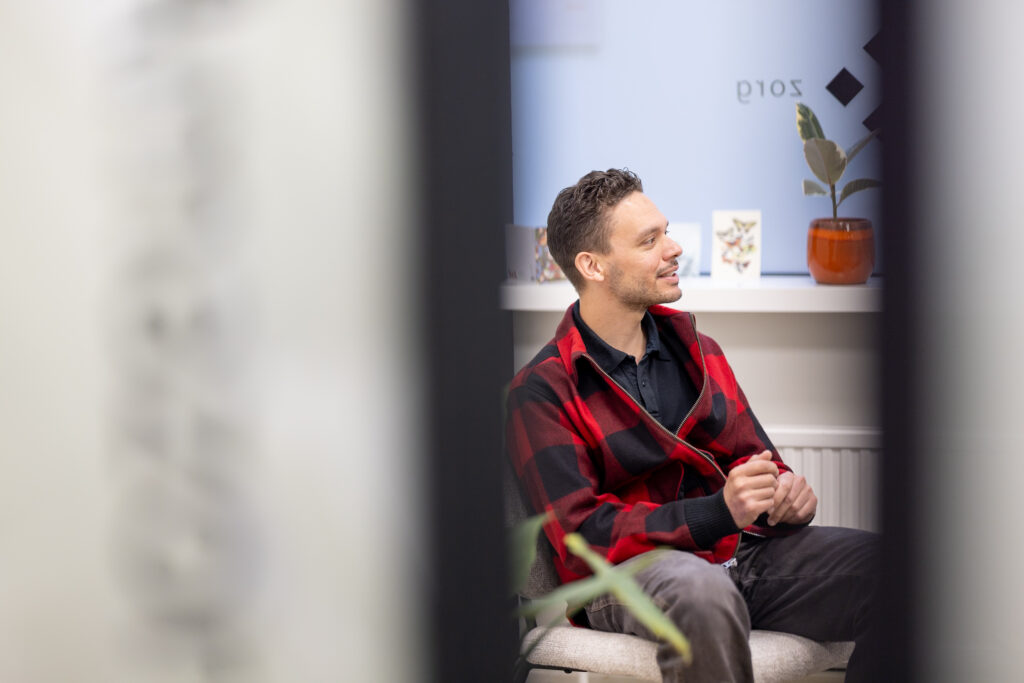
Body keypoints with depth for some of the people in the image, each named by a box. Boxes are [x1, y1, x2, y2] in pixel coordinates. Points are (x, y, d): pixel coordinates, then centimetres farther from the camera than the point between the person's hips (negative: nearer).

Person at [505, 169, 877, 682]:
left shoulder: (698, 351, 19)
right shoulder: (540, 391, -2)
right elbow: (583, 534, -12)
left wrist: (784, 492, -7)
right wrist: (720, 511, -23)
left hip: (741, 551, 6)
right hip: (627, 575, -6)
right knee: (701, 589, -42)